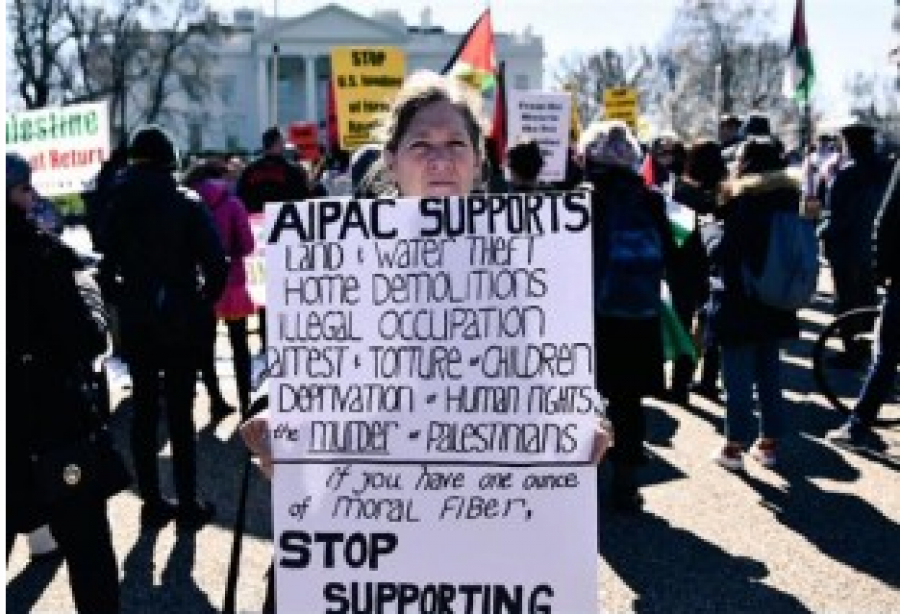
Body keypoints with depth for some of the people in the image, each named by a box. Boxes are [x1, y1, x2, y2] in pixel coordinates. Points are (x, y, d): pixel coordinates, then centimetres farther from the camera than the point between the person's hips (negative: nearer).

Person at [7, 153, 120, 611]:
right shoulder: (37, 251, -16)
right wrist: (98, 336, 2)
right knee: (86, 542, 10)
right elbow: (77, 338, -18)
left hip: (15, 420, 5)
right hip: (48, 417, -5)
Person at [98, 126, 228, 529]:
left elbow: (105, 269, -1)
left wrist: (123, 303, 8)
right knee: (180, 414, 3)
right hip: (181, 324, -3)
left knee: (144, 412, 12)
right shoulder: (187, 206, -7)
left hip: (136, 325, 3)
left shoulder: (118, 208, 2)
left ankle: (152, 501, 18)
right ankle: (188, 505, 8)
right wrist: (203, 304, -2)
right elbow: (216, 264, -15)